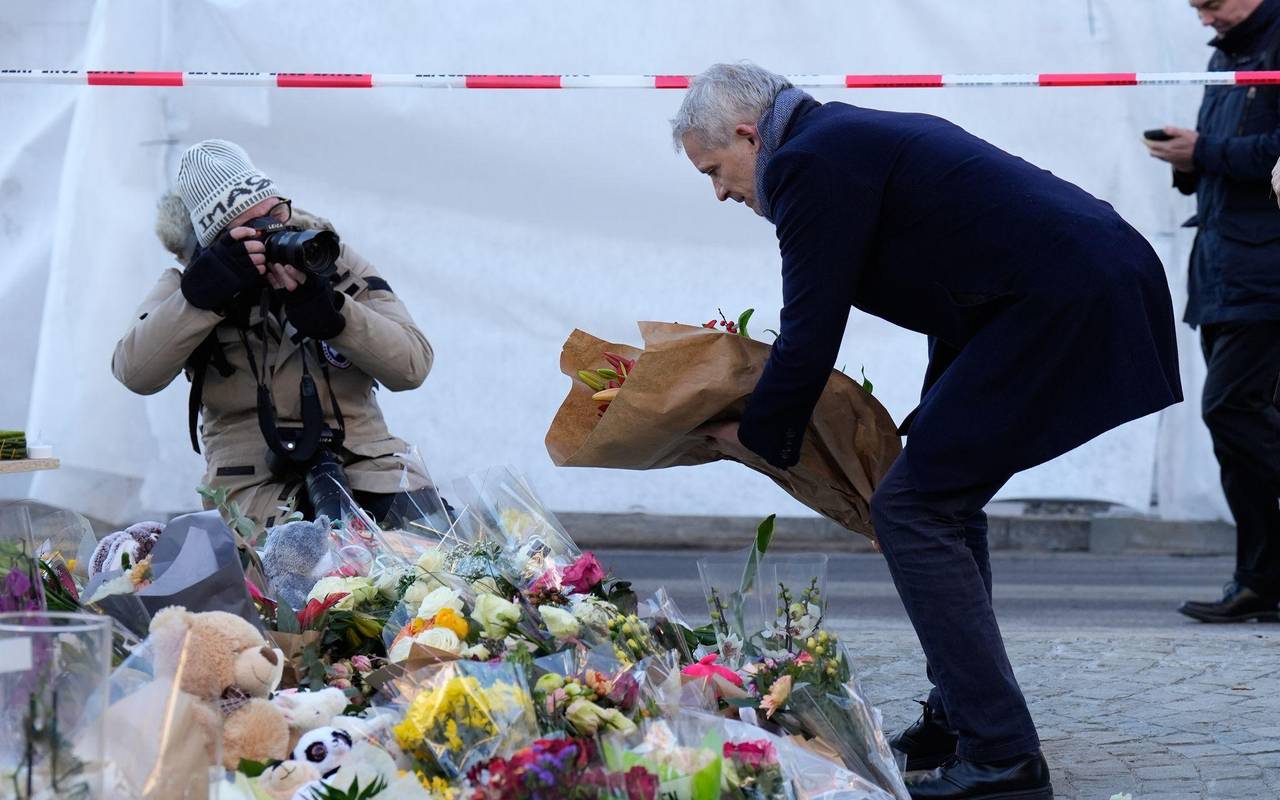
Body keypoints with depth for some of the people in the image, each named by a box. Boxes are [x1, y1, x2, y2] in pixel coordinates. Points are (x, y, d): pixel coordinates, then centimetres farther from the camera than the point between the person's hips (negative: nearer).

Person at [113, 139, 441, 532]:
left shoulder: (334, 261, 8)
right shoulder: (188, 285, 6)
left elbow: (412, 365, -3)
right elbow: (135, 372, -13)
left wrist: (325, 308, -17)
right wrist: (208, 291, -20)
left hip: (366, 460, 2)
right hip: (256, 482, -2)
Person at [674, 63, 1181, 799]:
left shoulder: (809, 163, -7)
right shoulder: (861, 135, 23)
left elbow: (810, 331, -8)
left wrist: (758, 436, 8)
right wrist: (931, 428, 32)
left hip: (1058, 308, -10)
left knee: (912, 510, -6)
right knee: (943, 500, 20)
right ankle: (959, 722, 27)